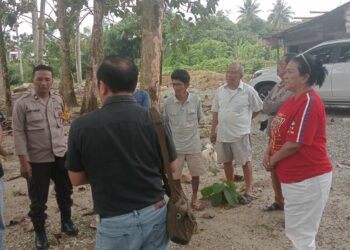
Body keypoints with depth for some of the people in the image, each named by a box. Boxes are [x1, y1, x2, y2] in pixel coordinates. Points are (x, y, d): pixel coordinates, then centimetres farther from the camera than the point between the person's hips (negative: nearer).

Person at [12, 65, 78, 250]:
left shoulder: (58, 101, 4)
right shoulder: (22, 104, -10)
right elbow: (19, 133, -10)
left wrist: (63, 148, 12)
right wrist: (23, 161, -14)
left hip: (60, 156, 4)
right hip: (37, 160, -4)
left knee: (64, 192, 19)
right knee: (38, 199, 9)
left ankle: (66, 222, 41)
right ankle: (40, 233, 29)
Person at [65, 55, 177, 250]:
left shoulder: (82, 126, -13)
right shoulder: (155, 120, -10)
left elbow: (76, 179, -1)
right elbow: (172, 168, 1)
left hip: (116, 222, -1)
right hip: (156, 213, 2)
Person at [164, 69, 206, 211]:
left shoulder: (196, 100, -10)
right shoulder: (168, 102, -10)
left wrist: (189, 130, 5)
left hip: (193, 145, 0)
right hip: (175, 146, 0)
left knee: (195, 173, 11)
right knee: (175, 175, 9)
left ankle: (194, 198, 33)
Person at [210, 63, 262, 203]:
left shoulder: (248, 90, -10)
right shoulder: (220, 91, 4)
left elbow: (258, 108, 2)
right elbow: (215, 112, 10)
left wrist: (245, 119, 8)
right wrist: (213, 130, 9)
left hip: (241, 134, -5)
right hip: (222, 134, 5)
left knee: (245, 162, 5)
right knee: (226, 161, 15)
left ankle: (249, 191, 16)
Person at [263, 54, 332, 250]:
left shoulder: (310, 102, -21)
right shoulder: (293, 99, 10)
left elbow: (295, 143, -23)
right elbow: (279, 131, 16)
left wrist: (272, 161, -9)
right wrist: (268, 153, -1)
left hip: (308, 178, -10)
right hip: (294, 177, 10)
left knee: (301, 233, 3)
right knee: (297, 230, 22)